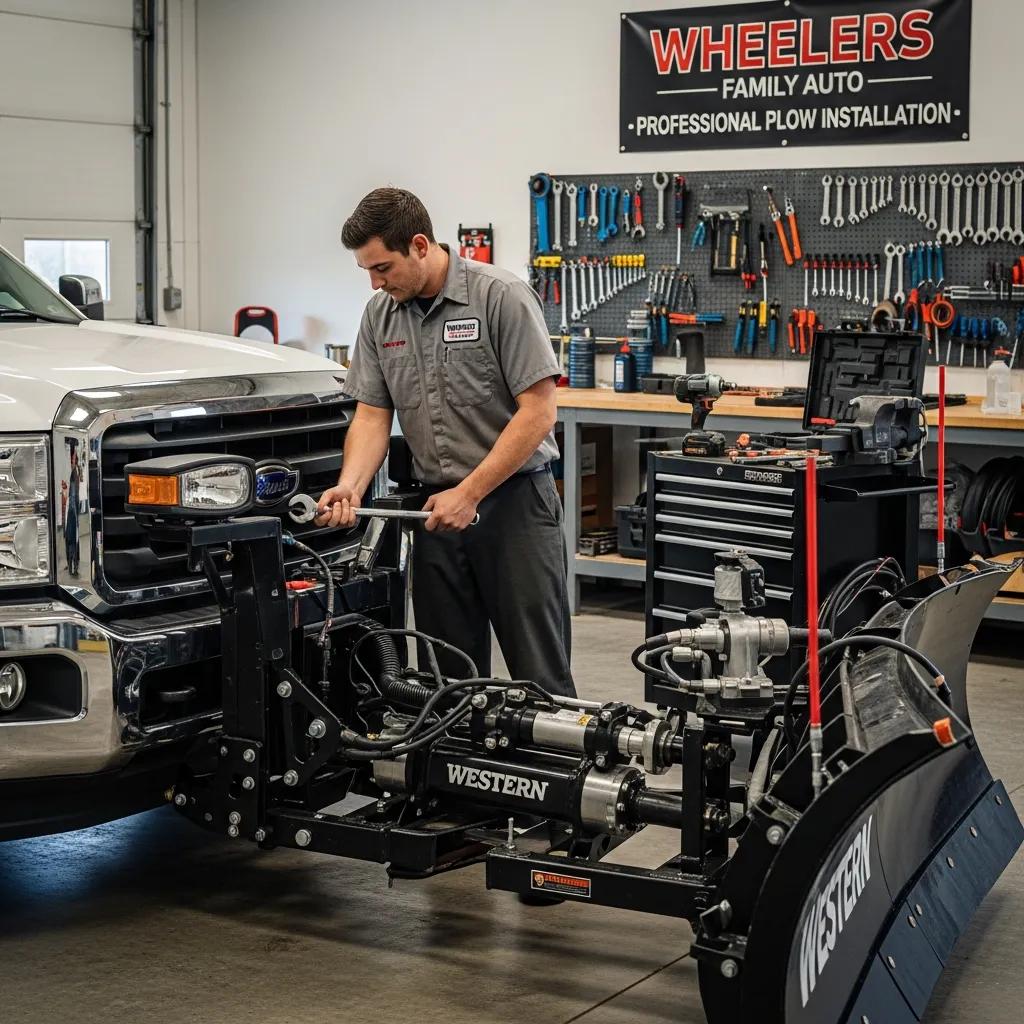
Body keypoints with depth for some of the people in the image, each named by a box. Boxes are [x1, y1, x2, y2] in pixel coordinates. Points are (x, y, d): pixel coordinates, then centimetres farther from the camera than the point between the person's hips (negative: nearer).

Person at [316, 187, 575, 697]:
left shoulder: (502, 296, -13)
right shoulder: (380, 314, 6)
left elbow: (538, 411, -15)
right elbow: (371, 414, 6)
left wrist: (468, 493, -18)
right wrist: (351, 487, -14)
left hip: (515, 499, -6)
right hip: (438, 506, 6)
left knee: (539, 674, -4)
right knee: (450, 674, 10)